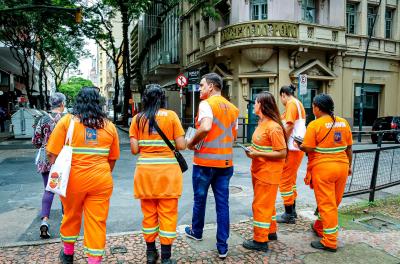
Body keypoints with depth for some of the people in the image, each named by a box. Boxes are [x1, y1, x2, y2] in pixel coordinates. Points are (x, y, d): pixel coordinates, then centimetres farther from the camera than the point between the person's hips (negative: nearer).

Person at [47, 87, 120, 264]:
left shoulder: (67, 121, -2)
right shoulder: (109, 126, 5)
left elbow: (53, 153, -4)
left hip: (73, 179, 0)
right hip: (101, 181, 0)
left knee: (71, 216, 22)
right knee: (97, 221, 8)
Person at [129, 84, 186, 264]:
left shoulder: (137, 119, 3)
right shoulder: (171, 116, -3)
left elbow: (134, 149, -1)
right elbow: (181, 146, -5)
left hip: (145, 171, 3)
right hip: (167, 171, -2)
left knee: (149, 213, 16)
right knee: (167, 214, 7)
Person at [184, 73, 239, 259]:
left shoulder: (206, 104, -11)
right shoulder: (232, 108, 11)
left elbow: (205, 127, -27)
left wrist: (192, 143, -13)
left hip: (205, 161, -5)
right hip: (225, 162, 5)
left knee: (200, 199, 16)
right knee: (222, 203, 8)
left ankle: (196, 232, 37)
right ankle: (222, 247, 11)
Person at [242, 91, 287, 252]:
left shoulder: (273, 127, -21)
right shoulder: (262, 123, 7)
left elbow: (282, 153, -20)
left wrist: (258, 154, -22)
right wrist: (252, 149, -2)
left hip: (268, 173, -9)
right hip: (259, 171, 9)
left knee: (261, 205, 1)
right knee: (266, 203, 20)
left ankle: (260, 240, 14)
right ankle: (271, 231, 37)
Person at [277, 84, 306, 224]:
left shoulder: (291, 103, -10)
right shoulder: (298, 103, 18)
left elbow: (289, 125, -20)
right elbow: (298, 125, 16)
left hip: (292, 147, -10)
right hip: (299, 146, 10)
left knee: (285, 180, -2)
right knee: (291, 179, 18)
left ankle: (289, 215, 6)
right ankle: (292, 211, 27)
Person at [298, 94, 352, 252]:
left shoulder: (315, 124, -13)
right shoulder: (343, 122, 5)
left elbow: (308, 148, -15)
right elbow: (349, 147, 10)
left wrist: (299, 145, 5)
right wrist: (349, 165, 20)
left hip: (322, 168, -6)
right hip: (342, 166, 6)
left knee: (326, 204, 3)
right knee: (334, 202, 19)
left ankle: (330, 242, 11)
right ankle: (320, 226, 39)